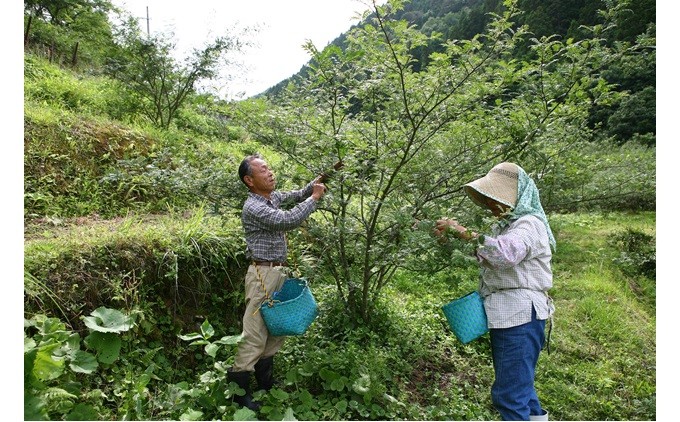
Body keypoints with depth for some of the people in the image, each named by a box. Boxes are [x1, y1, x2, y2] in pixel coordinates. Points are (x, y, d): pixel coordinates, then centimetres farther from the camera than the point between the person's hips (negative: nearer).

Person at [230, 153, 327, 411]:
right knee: (255, 334, -4)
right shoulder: (253, 208, -19)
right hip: (262, 275, -9)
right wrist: (315, 198, -15)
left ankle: (266, 384, 30)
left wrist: (316, 183, 5)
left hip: (279, 272, 9)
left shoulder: (274, 196, 8)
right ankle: (238, 392, 10)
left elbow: (297, 196, 22)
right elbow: (289, 220, -26)